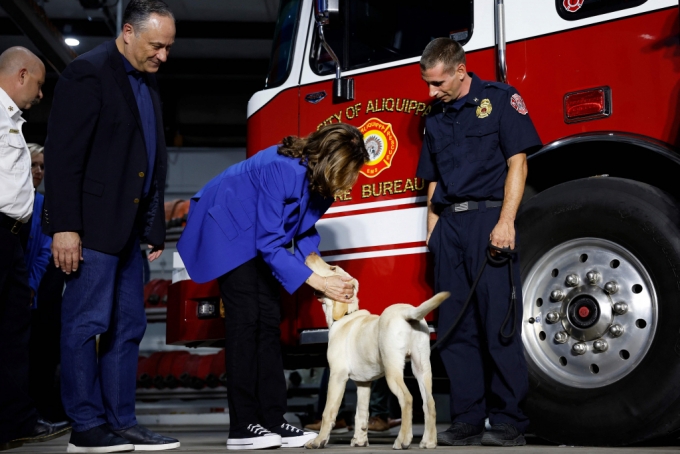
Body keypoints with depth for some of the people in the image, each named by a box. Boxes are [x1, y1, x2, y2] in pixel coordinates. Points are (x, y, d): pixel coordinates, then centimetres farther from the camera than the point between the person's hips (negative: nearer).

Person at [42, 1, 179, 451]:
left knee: (128, 325, 9)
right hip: (92, 225, -9)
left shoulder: (147, 82, 17)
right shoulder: (88, 73, -9)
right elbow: (63, 155, -16)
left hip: (128, 226, 9)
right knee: (87, 322, -3)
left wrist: (155, 227, 16)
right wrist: (64, 227, -20)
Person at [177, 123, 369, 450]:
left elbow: (305, 229, 5)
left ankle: (272, 421, 3)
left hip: (258, 236, 8)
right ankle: (242, 428, -12)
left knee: (268, 320, 2)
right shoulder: (283, 169, -33)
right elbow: (270, 242, -32)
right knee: (245, 320, -14)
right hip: (228, 230, -8)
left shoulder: (319, 178, -8)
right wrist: (318, 282, -31)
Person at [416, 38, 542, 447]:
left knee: (498, 322, -7)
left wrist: (506, 221, -14)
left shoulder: (499, 99, 2)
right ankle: (468, 420, 8)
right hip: (450, 225, 6)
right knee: (455, 327, 3)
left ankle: (509, 421, 0)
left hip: (487, 219, -6)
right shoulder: (437, 117, 19)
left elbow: (517, 162, -5)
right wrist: (433, 232, 10)